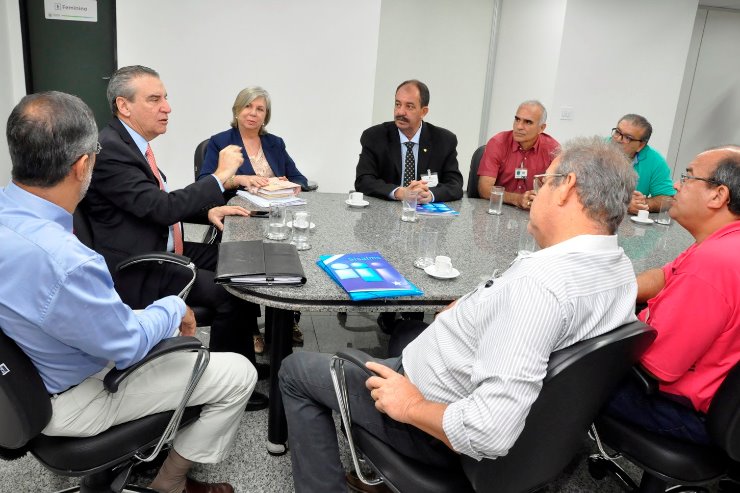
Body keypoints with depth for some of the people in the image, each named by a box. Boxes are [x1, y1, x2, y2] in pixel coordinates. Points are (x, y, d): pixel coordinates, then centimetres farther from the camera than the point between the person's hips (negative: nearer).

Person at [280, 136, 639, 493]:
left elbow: (490, 432, -40)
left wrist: (412, 406, -23)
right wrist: (468, 309, 4)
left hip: (437, 431, -8)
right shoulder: (620, 268, -6)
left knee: (296, 369, 9)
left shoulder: (540, 284, -36)